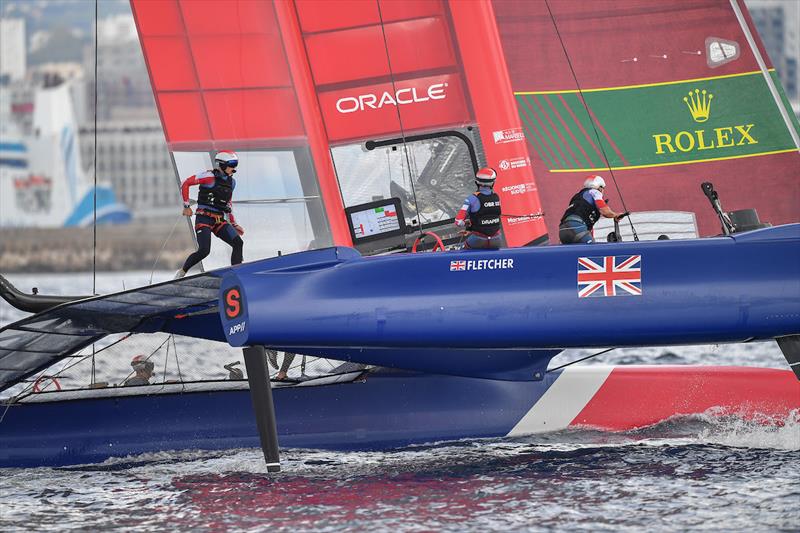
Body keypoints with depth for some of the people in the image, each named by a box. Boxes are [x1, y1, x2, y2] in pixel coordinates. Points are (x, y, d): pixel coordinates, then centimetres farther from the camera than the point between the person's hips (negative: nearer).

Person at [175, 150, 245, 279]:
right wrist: (186, 206, -8)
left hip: (220, 220, 7)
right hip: (204, 218, -7)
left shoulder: (231, 182, 14)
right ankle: (182, 272, 3)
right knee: (204, 251, -19)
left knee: (238, 243, -12)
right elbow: (185, 184, -8)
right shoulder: (209, 176, -9)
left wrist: (234, 224, 22)